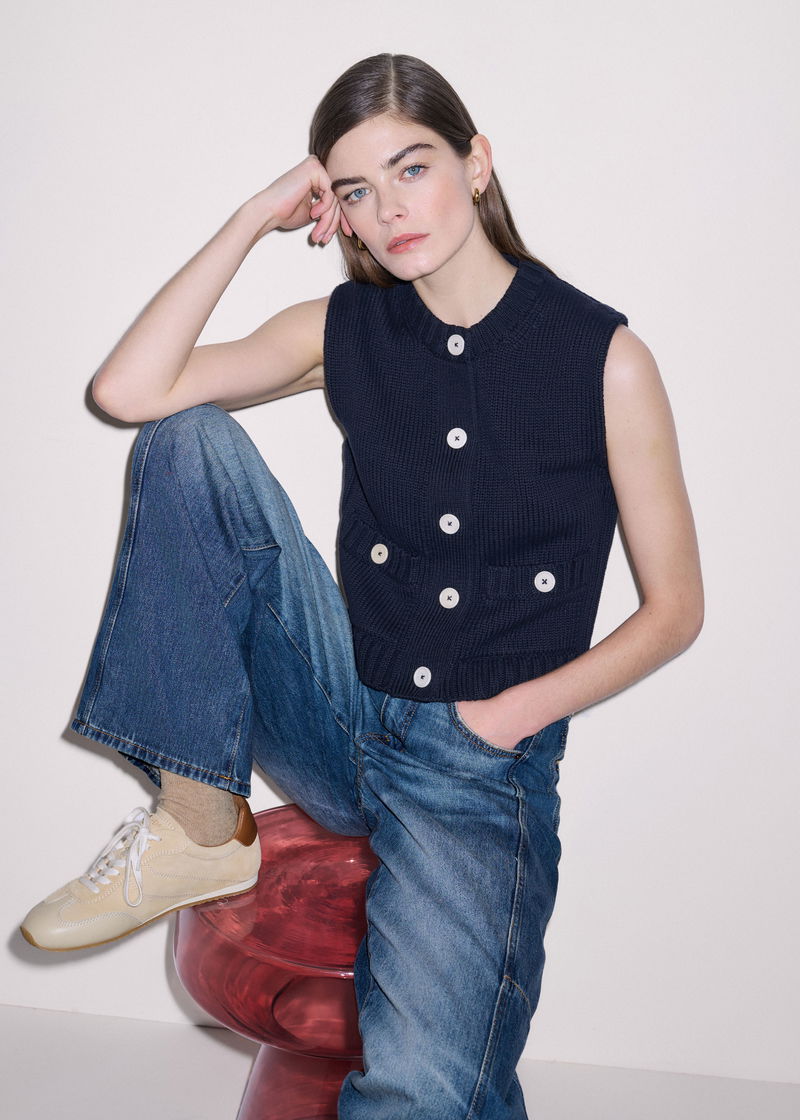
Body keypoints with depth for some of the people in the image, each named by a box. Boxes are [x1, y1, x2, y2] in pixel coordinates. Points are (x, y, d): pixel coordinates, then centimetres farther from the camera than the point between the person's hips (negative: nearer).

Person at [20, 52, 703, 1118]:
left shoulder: (601, 355, -5)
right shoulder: (346, 330, 5)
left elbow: (675, 608, 0)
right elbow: (128, 390, -8)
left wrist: (515, 711, -10)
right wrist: (253, 220, -7)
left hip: (486, 769, -4)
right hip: (343, 721, 4)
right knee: (190, 442, -15)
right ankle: (200, 830, -11)